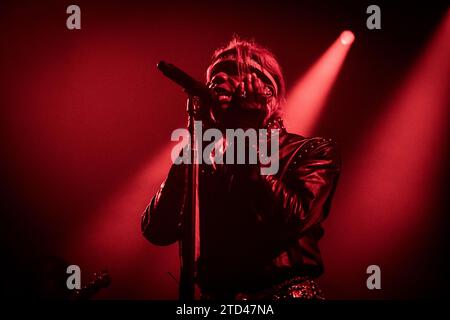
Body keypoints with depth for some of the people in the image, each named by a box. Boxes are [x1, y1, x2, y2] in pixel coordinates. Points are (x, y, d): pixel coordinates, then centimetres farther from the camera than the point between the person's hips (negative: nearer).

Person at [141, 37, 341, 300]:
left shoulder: (315, 151, 3)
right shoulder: (211, 159, 11)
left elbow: (292, 221, -15)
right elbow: (157, 231, 1)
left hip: (287, 291, -3)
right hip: (217, 295, 3)